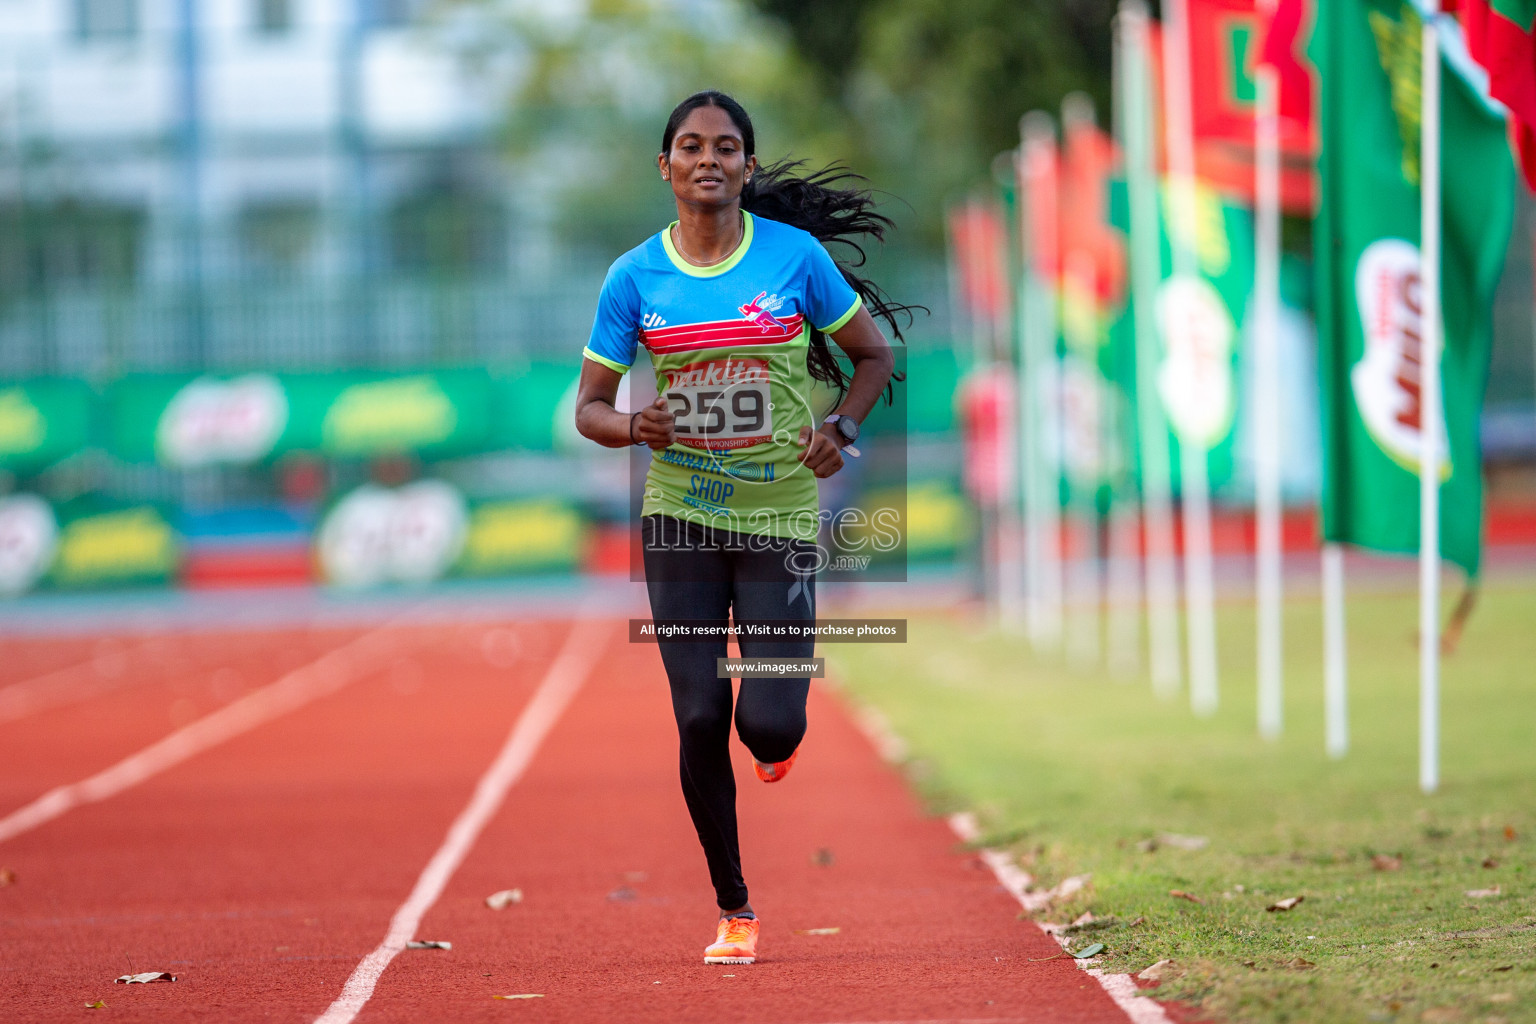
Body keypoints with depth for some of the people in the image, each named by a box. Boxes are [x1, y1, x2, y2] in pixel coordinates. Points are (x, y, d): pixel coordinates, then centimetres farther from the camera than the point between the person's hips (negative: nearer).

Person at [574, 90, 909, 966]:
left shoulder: (797, 255, -4)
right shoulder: (635, 277, -1)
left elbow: (876, 354, 8)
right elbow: (589, 408, 5)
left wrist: (841, 431, -8)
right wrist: (632, 426, -17)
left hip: (780, 518, -1)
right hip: (681, 521, 1)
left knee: (769, 725, -9)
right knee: (700, 722, -3)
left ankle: (776, 738, 31)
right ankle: (734, 908, 14)